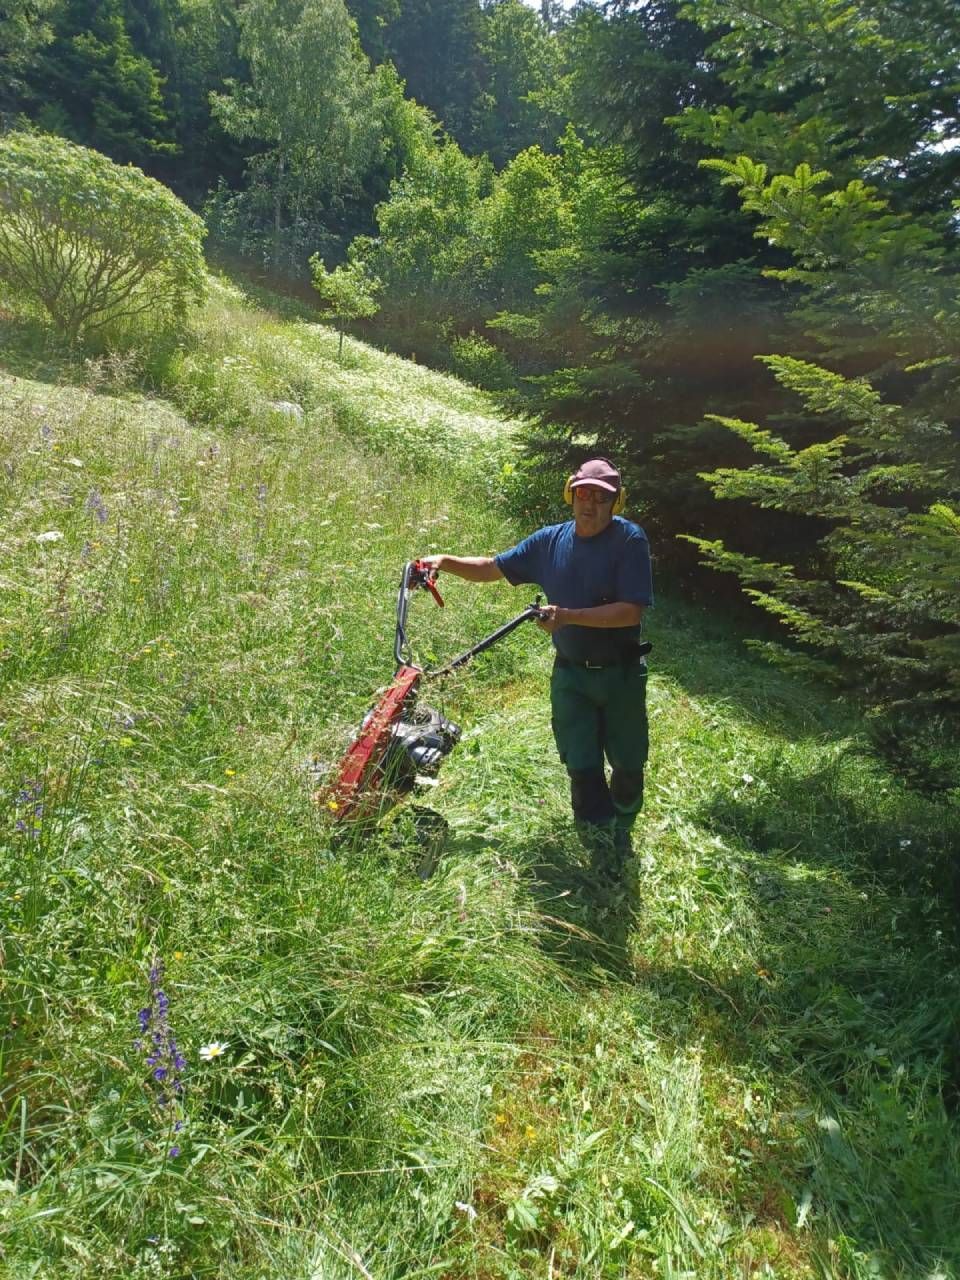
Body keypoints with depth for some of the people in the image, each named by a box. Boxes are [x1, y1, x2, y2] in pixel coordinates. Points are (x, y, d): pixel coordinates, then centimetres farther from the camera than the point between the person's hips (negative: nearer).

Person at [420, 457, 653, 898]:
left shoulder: (629, 540, -13)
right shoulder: (550, 540, 0)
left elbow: (632, 611, -21)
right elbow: (492, 568, 6)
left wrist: (568, 616, -27)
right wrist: (444, 561, -9)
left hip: (621, 675, -2)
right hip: (571, 676, 2)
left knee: (629, 767, 13)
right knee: (583, 770, 1)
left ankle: (621, 834, 41)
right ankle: (605, 860, 15)